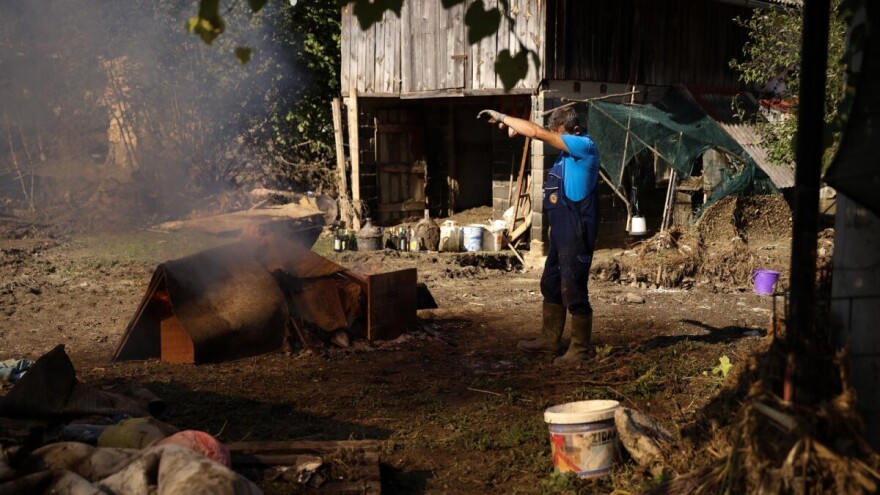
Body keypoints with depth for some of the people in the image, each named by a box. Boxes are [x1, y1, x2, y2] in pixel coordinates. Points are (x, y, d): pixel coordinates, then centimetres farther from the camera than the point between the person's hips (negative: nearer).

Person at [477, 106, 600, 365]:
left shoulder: (585, 145, -16)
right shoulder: (569, 151, 12)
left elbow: (537, 133, -20)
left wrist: (502, 117, -14)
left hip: (577, 232, -10)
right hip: (562, 230, 10)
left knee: (573, 290, -5)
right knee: (551, 285, 16)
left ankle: (580, 349, 5)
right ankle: (549, 340, 27)